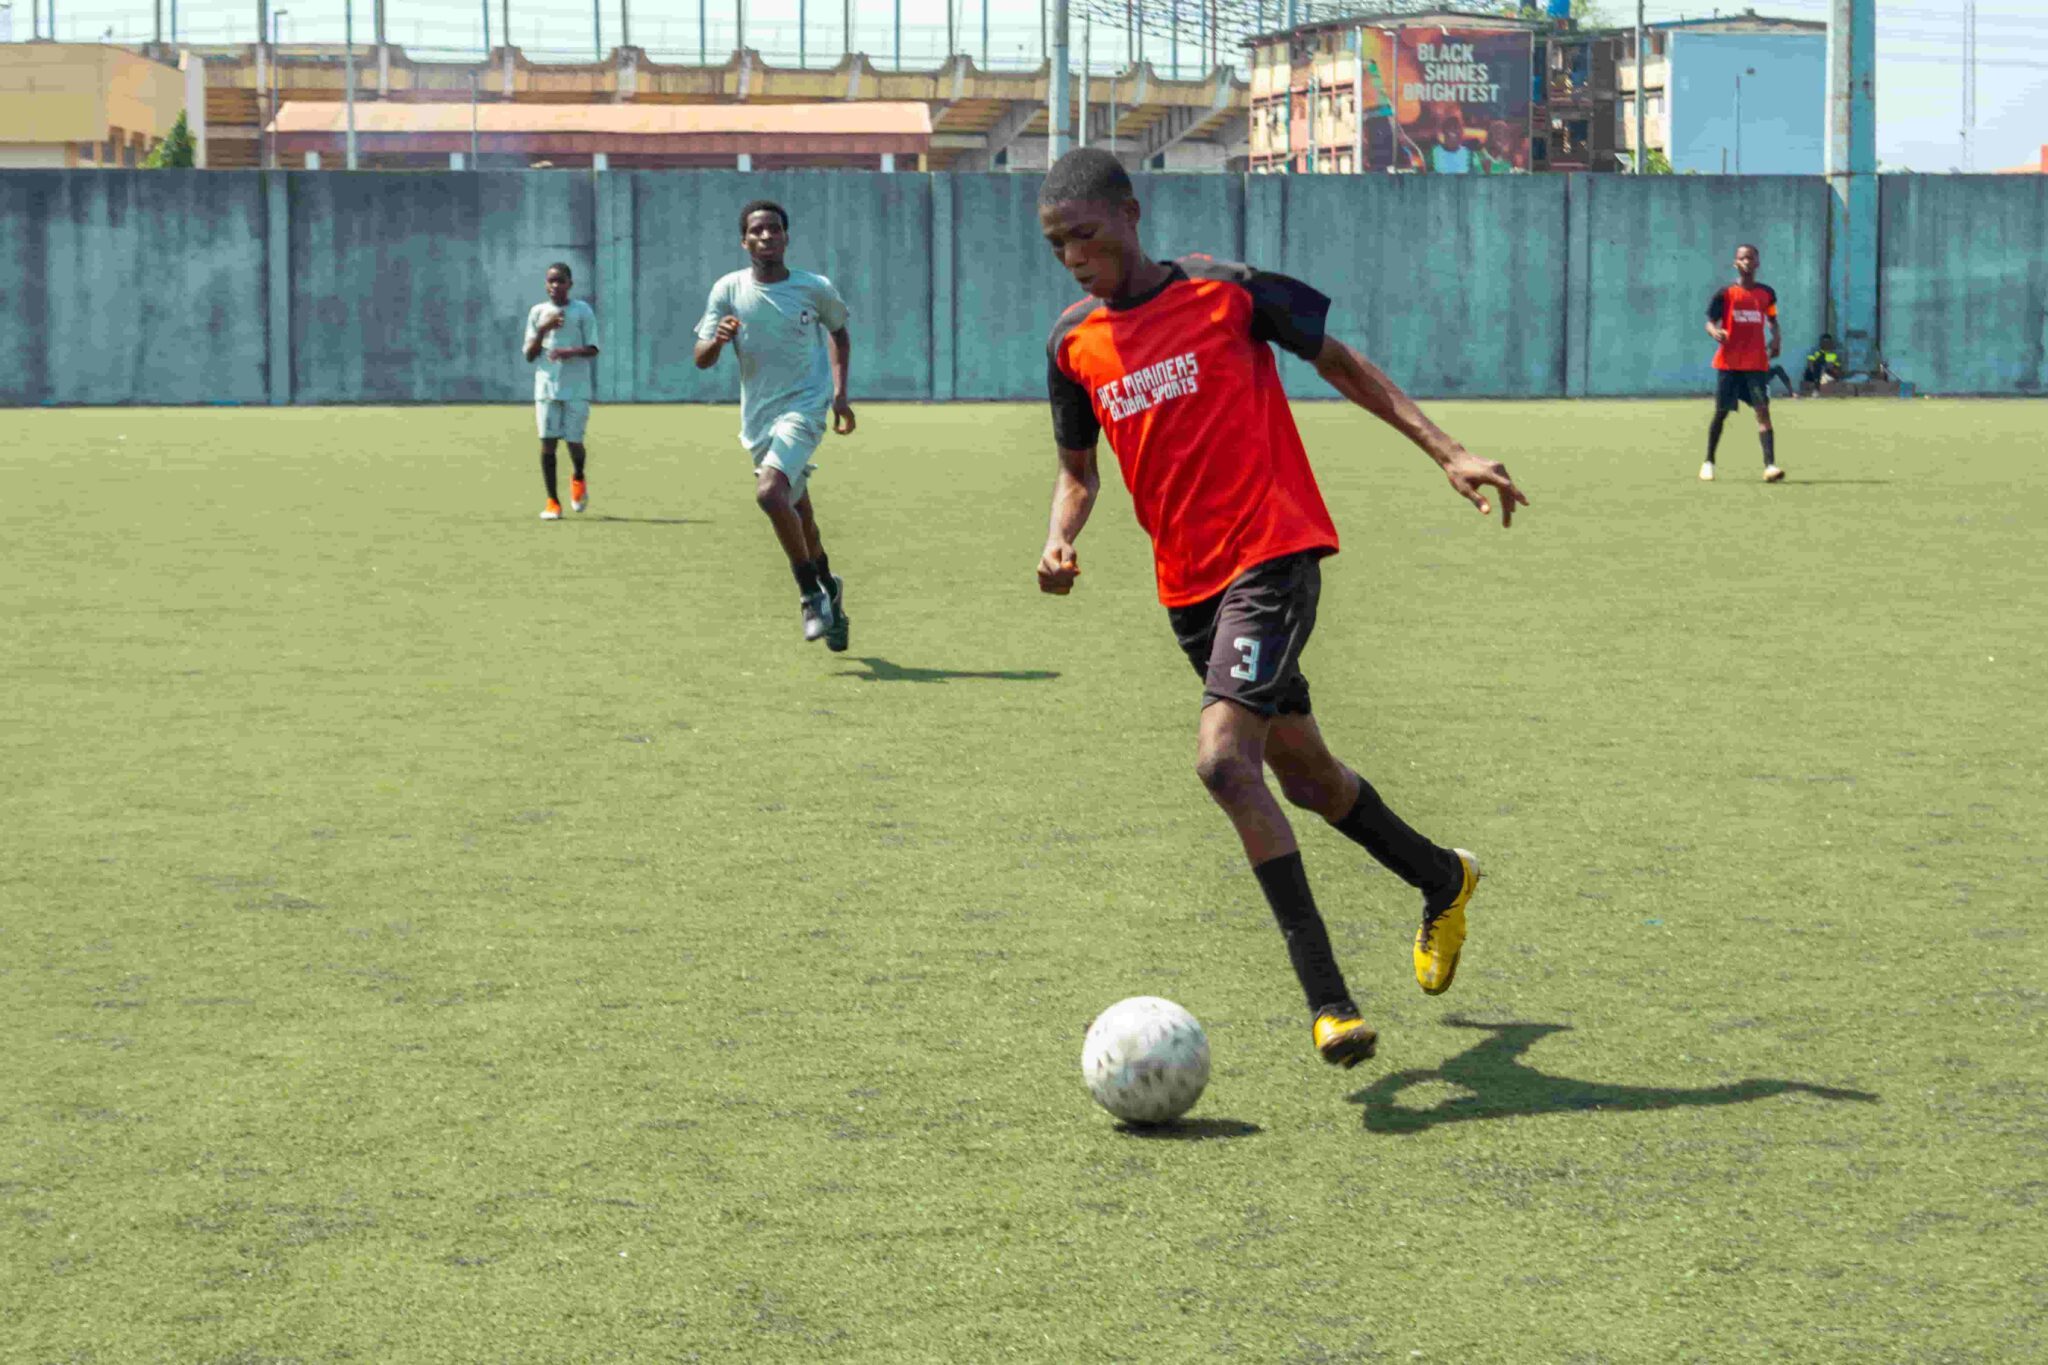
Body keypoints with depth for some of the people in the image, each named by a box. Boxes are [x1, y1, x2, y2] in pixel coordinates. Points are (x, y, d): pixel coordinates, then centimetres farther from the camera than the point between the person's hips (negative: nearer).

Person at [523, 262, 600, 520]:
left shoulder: (582, 311, 2)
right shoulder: (537, 312, 8)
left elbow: (592, 349, -1)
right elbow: (529, 356, 7)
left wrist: (572, 351, -20)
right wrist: (543, 330, -9)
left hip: (577, 387, -2)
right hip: (546, 385, 2)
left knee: (574, 441, -5)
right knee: (548, 441, -3)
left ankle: (579, 478, 29)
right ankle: (552, 502, 4)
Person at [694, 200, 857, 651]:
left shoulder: (815, 289, -5)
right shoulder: (728, 290, -2)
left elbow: (838, 332, 15)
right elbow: (701, 359, -2)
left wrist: (839, 393, 7)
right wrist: (718, 340, -25)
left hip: (804, 407, -4)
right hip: (757, 416, 4)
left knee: (770, 493, -26)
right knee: (797, 513, 13)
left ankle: (812, 592, -11)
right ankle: (828, 590, 36)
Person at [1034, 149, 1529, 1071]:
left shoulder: (1224, 292, -7)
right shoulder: (1073, 345, 6)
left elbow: (1339, 362, 4)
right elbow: (1078, 468, 19)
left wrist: (1447, 452, -2)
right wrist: (1061, 539, -3)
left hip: (1272, 556, -6)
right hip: (1188, 587, 6)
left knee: (1224, 761, -23)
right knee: (1304, 776, 17)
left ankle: (1326, 999, -18)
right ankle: (1444, 879, 45)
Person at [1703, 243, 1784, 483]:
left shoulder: (1767, 293, 7)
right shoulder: (1725, 293, -2)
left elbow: (1773, 320, 21)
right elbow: (1710, 322, -2)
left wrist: (1776, 338, 0)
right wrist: (1715, 332, -26)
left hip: (1757, 364, 1)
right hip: (1729, 363, -1)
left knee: (1763, 410, -12)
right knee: (1721, 412, 6)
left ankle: (1770, 465, -21)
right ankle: (1709, 462, 24)